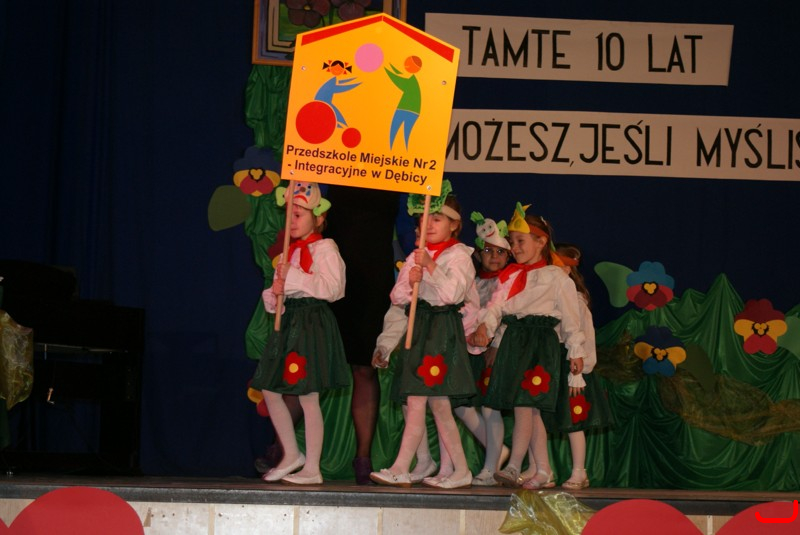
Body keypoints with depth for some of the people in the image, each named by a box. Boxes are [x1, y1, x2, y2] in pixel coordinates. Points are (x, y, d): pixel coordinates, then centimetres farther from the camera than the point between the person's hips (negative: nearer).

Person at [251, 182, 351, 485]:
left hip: (312, 322, -8)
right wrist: (274, 295, -5)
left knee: (308, 396, -6)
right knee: (270, 390, 7)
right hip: (288, 321, 8)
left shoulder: (324, 248, -7)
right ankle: (291, 455, 21)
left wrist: (293, 277, -19)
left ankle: (312, 469, 1)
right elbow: (276, 298, 19)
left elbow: (331, 288, -20)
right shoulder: (289, 252, 16)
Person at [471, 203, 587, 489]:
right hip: (514, 339, 6)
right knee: (530, 409, 7)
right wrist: (485, 326, -13)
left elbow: (570, 315, 2)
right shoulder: (510, 275, 17)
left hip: (541, 341, -6)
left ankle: (513, 467, -18)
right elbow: (496, 304, 6)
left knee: (524, 404, -15)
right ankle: (544, 471, 12)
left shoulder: (555, 276, 1)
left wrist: (576, 349, 0)